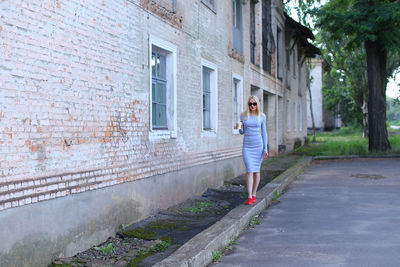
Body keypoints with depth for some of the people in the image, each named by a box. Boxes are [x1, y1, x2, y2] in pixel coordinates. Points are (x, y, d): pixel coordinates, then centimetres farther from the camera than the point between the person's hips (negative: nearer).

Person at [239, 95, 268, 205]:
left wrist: (265, 149, 0)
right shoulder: (243, 115, 4)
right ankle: (249, 197, -11)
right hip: (247, 146, 0)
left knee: (256, 170, 5)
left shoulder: (262, 116, 2)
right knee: (249, 170, -10)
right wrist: (240, 128, -13)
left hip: (258, 145, 0)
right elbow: (242, 132, 11)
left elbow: (264, 133, 5)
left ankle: (254, 195, 16)